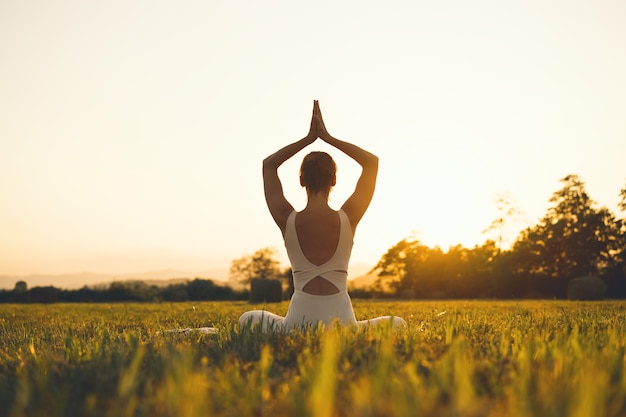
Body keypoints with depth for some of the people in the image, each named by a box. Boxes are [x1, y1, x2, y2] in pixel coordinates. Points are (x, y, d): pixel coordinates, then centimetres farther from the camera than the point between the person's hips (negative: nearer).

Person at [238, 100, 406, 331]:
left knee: (247, 319, 30)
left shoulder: (287, 220, -6)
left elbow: (268, 164, 10)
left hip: (298, 323, 1)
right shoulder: (348, 219, -7)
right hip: (341, 323, -1)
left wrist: (308, 138, 9)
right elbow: (372, 161, 7)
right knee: (397, 323, 26)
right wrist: (328, 137, 5)